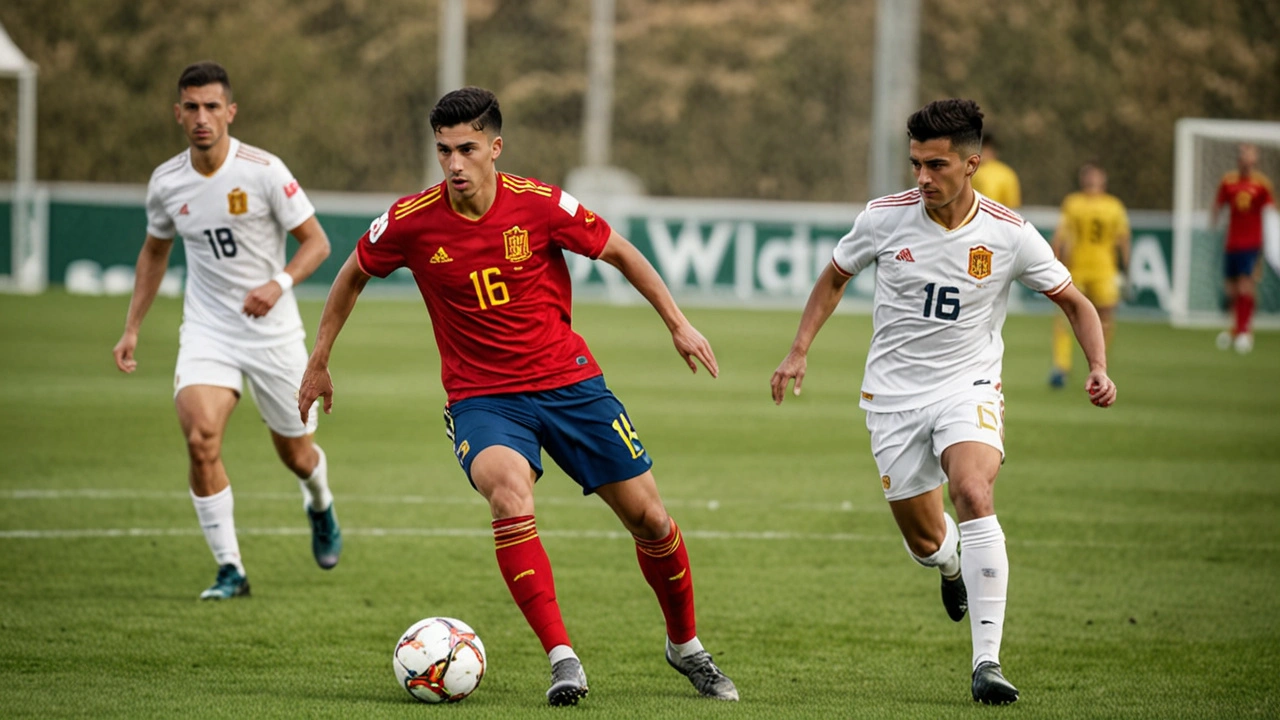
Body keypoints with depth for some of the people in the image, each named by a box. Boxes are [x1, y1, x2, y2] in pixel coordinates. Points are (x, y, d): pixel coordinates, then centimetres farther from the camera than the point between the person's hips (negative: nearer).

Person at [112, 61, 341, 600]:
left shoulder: (263, 171, -13)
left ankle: (320, 507, 50)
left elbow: (316, 241, -8)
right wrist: (132, 328, 13)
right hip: (206, 331, 2)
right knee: (200, 439, -22)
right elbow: (155, 251, 17)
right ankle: (230, 570, -11)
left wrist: (280, 284, -27)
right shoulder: (167, 182, -1)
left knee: (296, 454, 11)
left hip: (273, 332, -2)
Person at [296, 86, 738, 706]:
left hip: (569, 381, 1)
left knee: (648, 517, 3)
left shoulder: (540, 205, -12)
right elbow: (353, 277, 9)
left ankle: (685, 645, 30)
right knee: (510, 497, -32)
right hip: (480, 396, -1)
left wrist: (678, 324, 2)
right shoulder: (410, 222, -10)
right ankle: (562, 659, -29)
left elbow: (620, 253, 4)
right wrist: (318, 363, 13)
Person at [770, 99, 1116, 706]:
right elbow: (834, 278, 11)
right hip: (894, 393, 2)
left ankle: (987, 661, -29)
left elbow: (1074, 302, 1)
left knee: (974, 496, -29)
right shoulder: (884, 218, -8)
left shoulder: (1009, 235, -11)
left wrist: (1099, 369, -15)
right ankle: (951, 565, 46)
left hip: (968, 387, -2)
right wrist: (799, 352, 3)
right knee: (924, 541, 3)